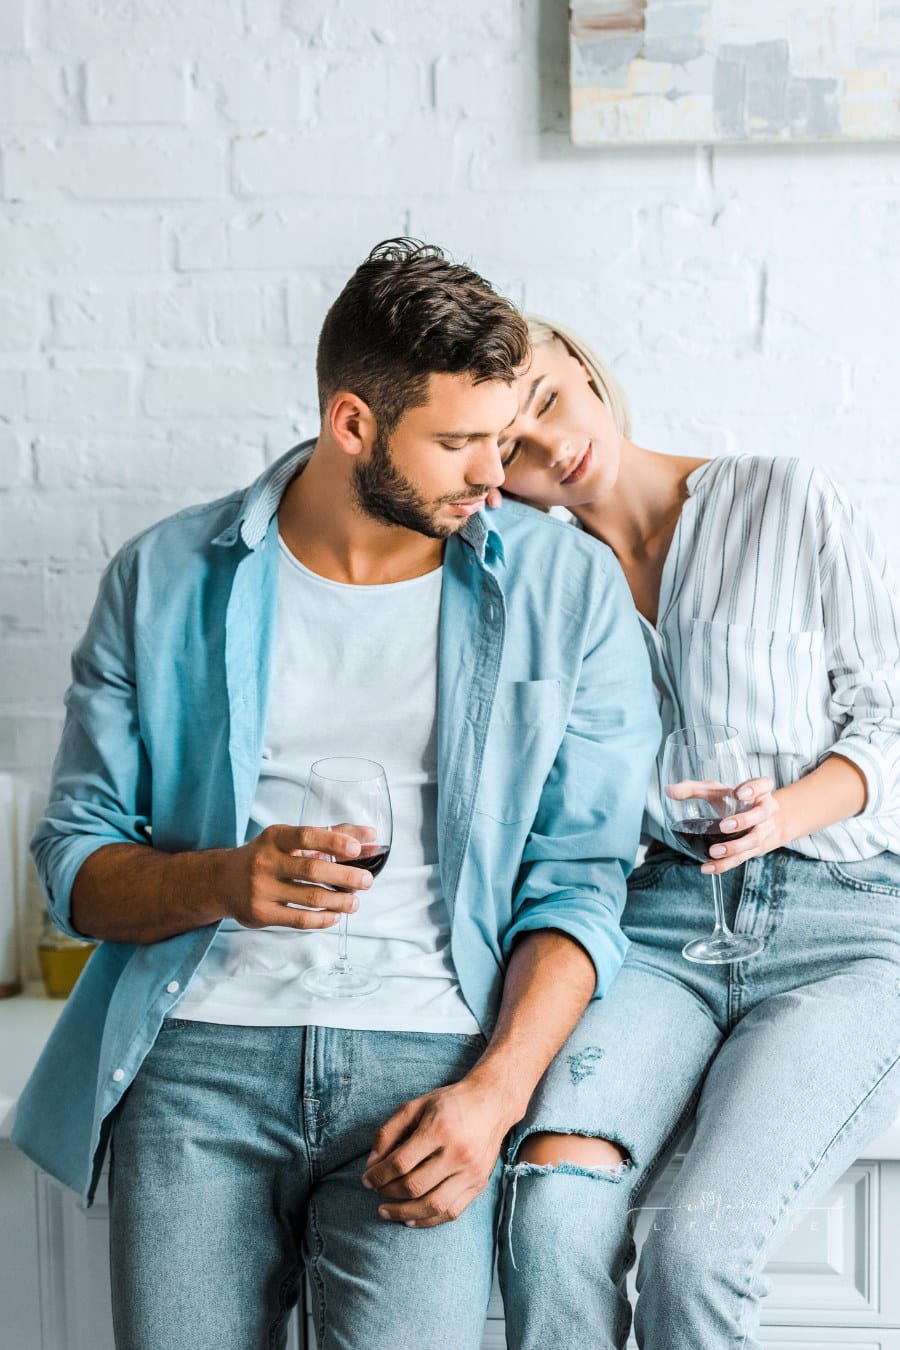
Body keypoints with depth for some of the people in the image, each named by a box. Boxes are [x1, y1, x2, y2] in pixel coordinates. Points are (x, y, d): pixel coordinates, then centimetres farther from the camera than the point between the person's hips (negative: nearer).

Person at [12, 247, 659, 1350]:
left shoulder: (567, 588, 6)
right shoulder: (165, 579, 7)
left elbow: (579, 879, 2)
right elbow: (75, 861, 8)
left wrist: (495, 1089, -12)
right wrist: (225, 880, -14)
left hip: (428, 1054, -1)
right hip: (198, 1050, 1)